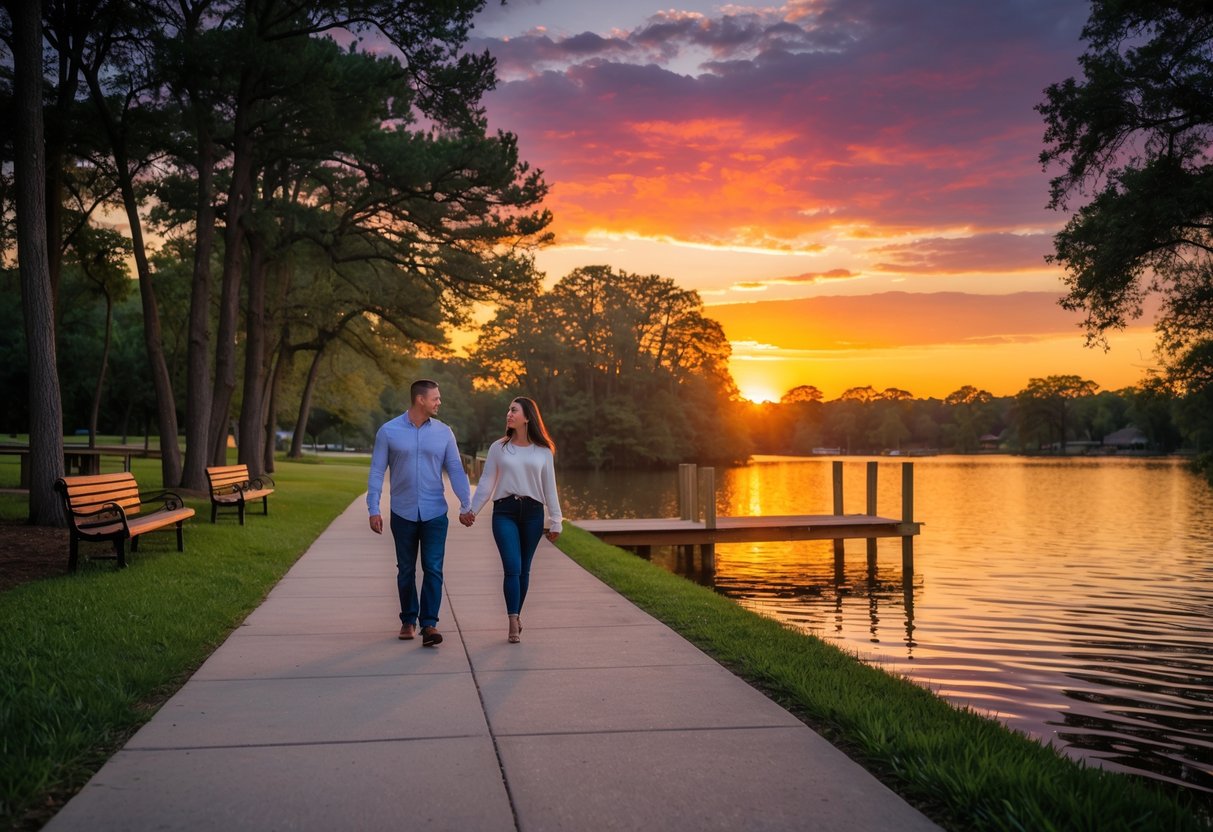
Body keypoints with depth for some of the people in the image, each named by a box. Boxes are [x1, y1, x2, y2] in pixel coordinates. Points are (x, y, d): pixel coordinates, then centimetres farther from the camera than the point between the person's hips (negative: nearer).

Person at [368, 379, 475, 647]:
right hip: (403, 513, 0)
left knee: (433, 569, -7)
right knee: (406, 570, 11)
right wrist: (373, 509, -6)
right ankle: (408, 620, 25)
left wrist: (466, 504, -8)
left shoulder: (443, 432, 2)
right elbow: (377, 472, -1)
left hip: (435, 514, 1)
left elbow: (456, 470, 2)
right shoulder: (388, 432, -3)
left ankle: (429, 624, -5)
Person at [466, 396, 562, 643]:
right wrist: (472, 510, -1)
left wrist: (555, 521, 7)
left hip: (532, 512, 1)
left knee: (524, 570, 7)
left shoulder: (543, 451, 6)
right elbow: (486, 483, 7)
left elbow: (549, 488, 8)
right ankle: (514, 625, -13)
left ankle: (516, 616, 22)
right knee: (512, 568, -11)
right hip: (505, 512, -1)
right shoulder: (498, 448, 6)